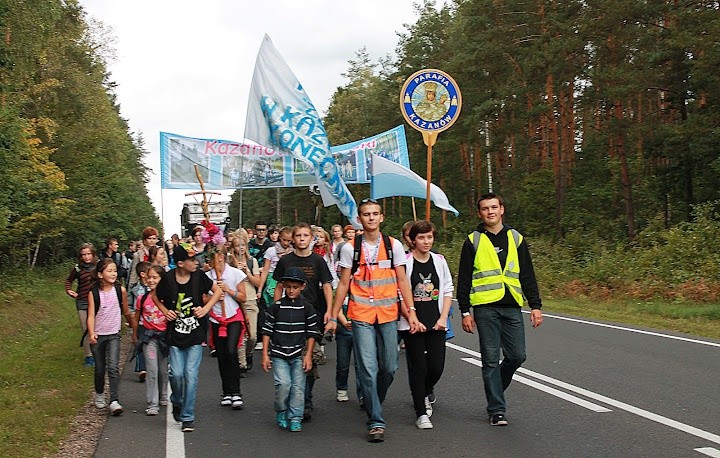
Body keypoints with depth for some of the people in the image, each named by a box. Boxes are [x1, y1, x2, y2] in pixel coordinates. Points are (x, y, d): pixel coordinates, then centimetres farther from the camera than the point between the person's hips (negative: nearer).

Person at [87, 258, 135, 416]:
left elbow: (126, 312, 8)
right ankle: (99, 394, 37)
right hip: (98, 336, 0)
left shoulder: (120, 290, -5)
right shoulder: (93, 293, -8)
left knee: (113, 367, -14)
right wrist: (91, 333, -28)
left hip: (113, 335, 0)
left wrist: (134, 328, 17)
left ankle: (114, 401, -16)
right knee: (100, 369, 12)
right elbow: (91, 315, -12)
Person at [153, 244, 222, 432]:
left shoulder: (199, 276, -7)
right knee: (176, 373, -5)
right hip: (175, 335, 0)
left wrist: (206, 308, -6)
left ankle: (188, 417, 7)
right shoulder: (168, 279, -8)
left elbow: (217, 291, 7)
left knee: (191, 375, -5)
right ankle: (177, 402, 28)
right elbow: (155, 296, 11)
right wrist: (165, 311, -4)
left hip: (195, 335, 0)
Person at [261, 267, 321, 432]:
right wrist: (265, 354, 1)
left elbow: (312, 333, 5)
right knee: (283, 384, -13)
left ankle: (295, 419, 10)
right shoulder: (276, 307, 2)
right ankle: (281, 413, 11)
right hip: (278, 355, -1)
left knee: (298, 387, -3)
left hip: (298, 355, 1)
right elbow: (267, 330, 5)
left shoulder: (307, 308, 3)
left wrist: (308, 355, -1)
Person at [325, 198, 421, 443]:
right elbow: (343, 284, 6)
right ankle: (376, 421, 3)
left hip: (388, 314, 2)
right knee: (368, 369, -7)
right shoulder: (350, 248, 2)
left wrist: (411, 312, -1)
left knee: (389, 367, 7)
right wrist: (333, 316, 4)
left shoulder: (393, 245, 4)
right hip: (361, 315, -2)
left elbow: (402, 281, 6)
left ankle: (373, 403, 35)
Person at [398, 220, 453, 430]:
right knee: (418, 368, -1)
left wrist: (443, 318, -1)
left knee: (437, 366, 0)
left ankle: (426, 391, 33)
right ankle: (421, 414, 10)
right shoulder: (405, 263, -6)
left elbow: (448, 291, 9)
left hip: (436, 324, 3)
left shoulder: (439, 261, 6)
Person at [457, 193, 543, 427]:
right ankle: (496, 410, 8)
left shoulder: (516, 238, 13)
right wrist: (466, 311, -2)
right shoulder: (473, 241, 5)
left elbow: (527, 275, 14)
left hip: (512, 306, 3)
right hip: (485, 308, -3)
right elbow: (464, 279, 4)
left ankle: (495, 389, 29)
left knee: (517, 355, 2)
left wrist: (535, 305, 6)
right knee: (491, 359, -1)